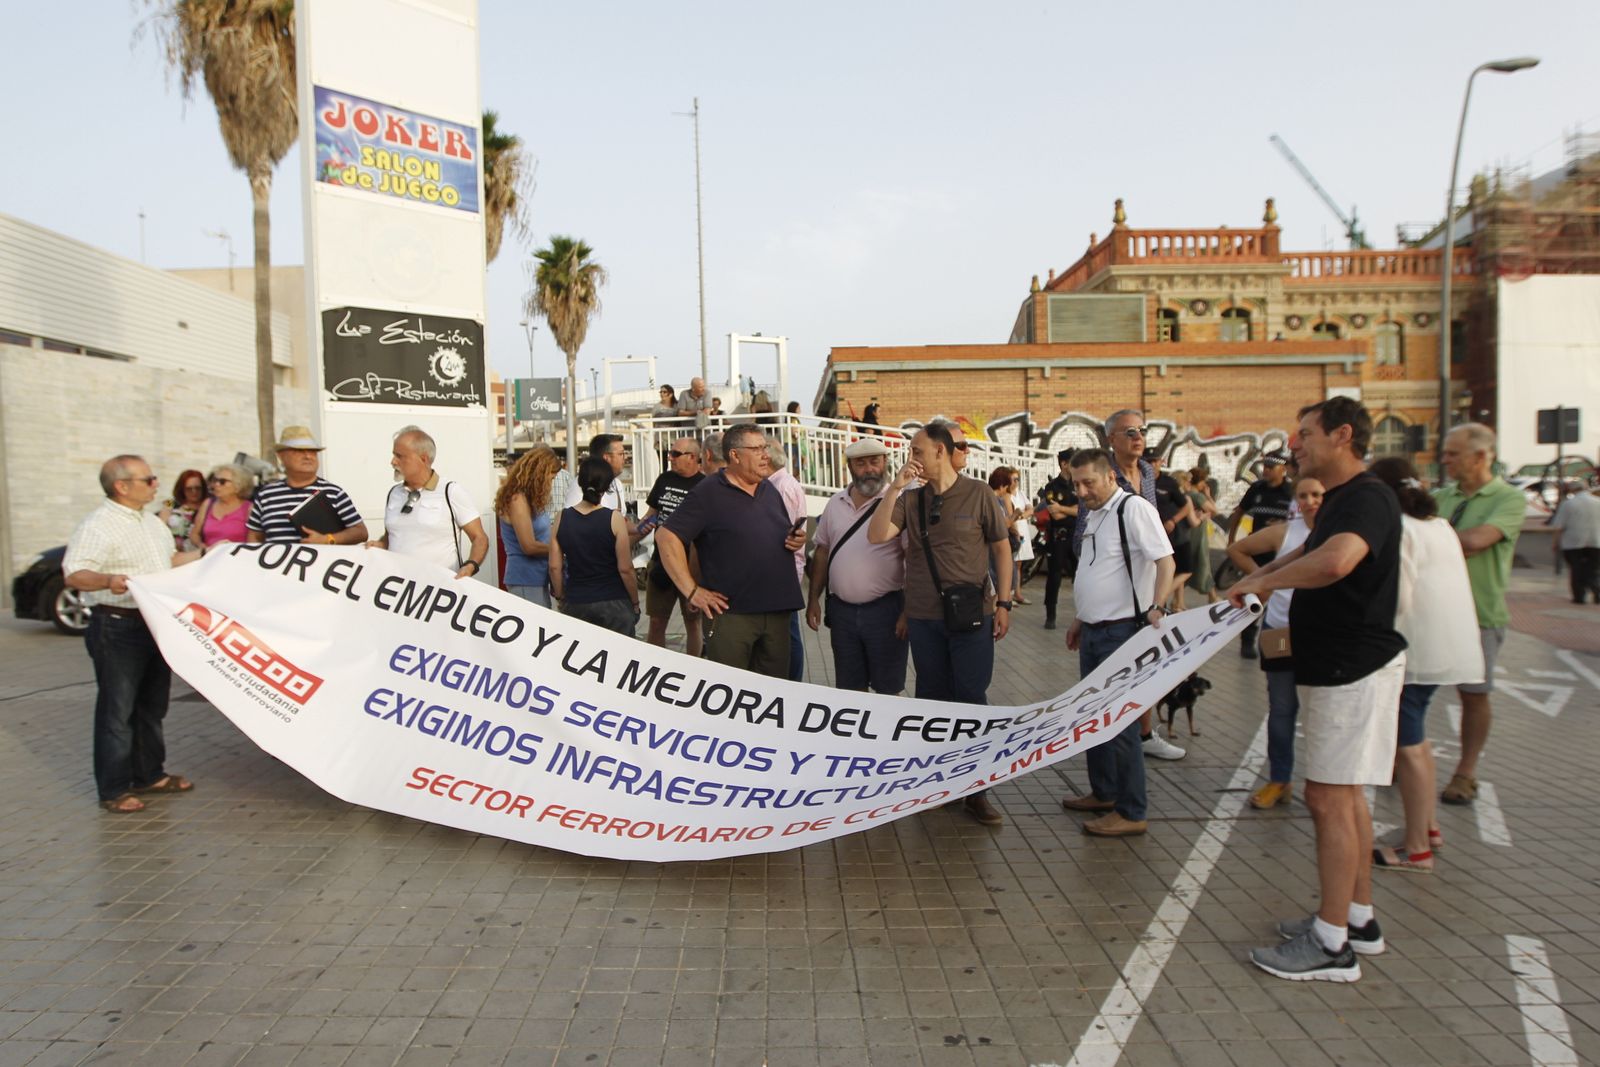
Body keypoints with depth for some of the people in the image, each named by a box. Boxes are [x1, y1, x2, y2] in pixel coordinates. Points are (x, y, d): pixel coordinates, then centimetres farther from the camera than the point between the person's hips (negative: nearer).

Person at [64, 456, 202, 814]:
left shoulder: (153, 523, 14)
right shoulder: (98, 526, -15)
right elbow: (73, 574, -25)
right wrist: (107, 579, -42)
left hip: (157, 624, 9)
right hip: (118, 629, -9)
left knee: (152, 705, 16)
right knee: (118, 709, -2)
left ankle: (150, 775, 28)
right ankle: (114, 789, 7)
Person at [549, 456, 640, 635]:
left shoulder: (562, 518, -1)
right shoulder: (614, 519, -10)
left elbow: (555, 566, 2)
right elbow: (625, 569, -9)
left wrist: (562, 598, 16)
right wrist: (635, 602, 4)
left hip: (574, 605, 3)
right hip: (613, 604, -3)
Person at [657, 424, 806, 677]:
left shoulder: (770, 491, 16)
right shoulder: (709, 493, -6)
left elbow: (785, 536, 28)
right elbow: (667, 537, -13)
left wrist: (797, 540, 3)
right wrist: (692, 591, -16)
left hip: (777, 611, 7)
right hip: (731, 612, -6)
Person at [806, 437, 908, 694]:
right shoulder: (835, 503, 8)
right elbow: (822, 552, 14)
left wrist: (908, 611, -13)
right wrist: (813, 599, 10)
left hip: (885, 608, -4)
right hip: (841, 609, 5)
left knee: (887, 689, 6)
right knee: (849, 688, 15)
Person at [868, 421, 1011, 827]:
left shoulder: (978, 494, -2)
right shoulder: (910, 500, 5)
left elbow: (1001, 549, 3)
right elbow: (876, 535, -7)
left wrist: (1003, 602, -2)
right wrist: (894, 488, -12)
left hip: (972, 615, -3)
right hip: (924, 617, 3)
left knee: (972, 699, 1)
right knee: (932, 698, 12)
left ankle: (975, 790, 12)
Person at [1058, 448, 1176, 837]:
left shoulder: (1134, 509, -13)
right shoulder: (1095, 515, 15)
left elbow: (1165, 561, -21)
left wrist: (1156, 608, -30)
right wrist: (1080, 620, 23)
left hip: (1123, 631, -9)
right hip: (1094, 631, 10)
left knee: (1121, 721, -4)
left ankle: (1131, 813, 5)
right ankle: (1103, 793, 31)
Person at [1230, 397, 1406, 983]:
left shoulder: (1367, 498, -19)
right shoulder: (1338, 500, 14)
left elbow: (1334, 561, -40)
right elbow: (1309, 551, 35)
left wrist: (1264, 581, -24)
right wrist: (1254, 579, 26)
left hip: (1355, 670, -10)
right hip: (1335, 667, 10)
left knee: (1331, 799, -5)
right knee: (1342, 797, 16)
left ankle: (1331, 945, 3)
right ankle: (1358, 919, 27)